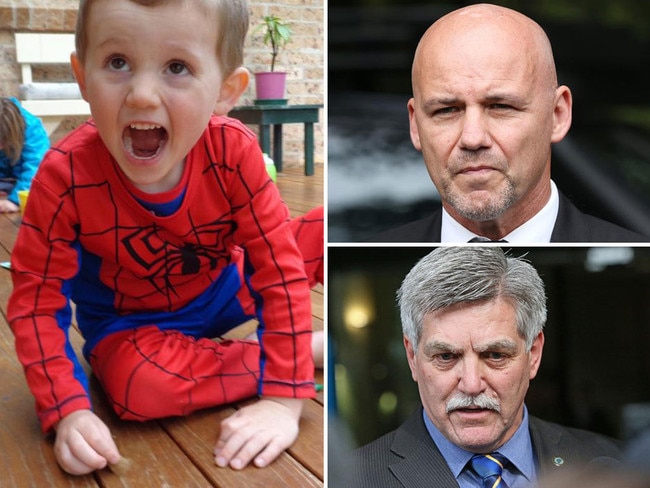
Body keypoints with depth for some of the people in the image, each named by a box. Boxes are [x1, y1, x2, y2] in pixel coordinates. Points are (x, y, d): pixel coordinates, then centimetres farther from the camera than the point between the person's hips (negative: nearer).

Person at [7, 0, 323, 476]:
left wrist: (284, 399, -29)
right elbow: (38, 297, -19)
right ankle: (318, 350, -17)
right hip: (133, 324, -1)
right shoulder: (65, 175, -28)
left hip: (230, 289, 1)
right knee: (138, 383, -34)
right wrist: (69, 410, -30)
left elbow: (279, 266, -24)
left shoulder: (234, 151, -26)